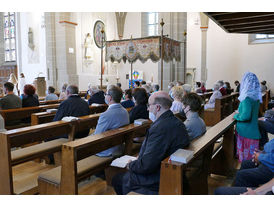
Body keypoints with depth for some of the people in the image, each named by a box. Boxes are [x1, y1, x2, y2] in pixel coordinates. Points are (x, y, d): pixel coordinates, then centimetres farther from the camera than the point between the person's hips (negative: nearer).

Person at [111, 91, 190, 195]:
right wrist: (141, 158, 8)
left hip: (158, 181, -9)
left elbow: (146, 166, -28)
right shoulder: (177, 122, 2)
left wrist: (130, 165, -9)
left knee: (116, 180, 8)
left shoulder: (160, 128, -30)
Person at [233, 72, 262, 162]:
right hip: (254, 131, 8)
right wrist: (240, 112, 12)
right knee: (252, 156, 17)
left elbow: (246, 116, -26)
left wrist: (236, 116, -9)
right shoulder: (256, 97, 5)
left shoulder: (247, 98, -20)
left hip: (246, 132, -8)